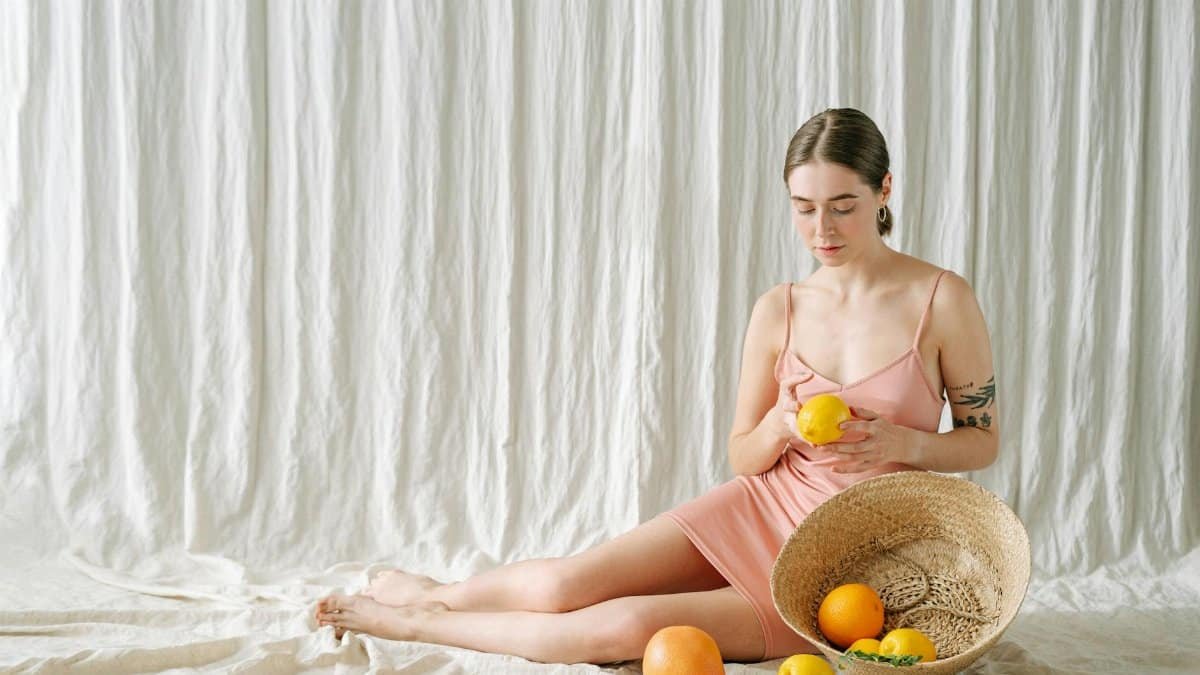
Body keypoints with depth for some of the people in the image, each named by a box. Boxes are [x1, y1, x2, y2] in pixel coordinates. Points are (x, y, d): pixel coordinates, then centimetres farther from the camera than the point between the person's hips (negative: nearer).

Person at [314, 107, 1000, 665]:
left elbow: (983, 441, 1)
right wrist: (783, 425, -17)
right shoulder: (778, 310, 0)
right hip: (761, 509, 3)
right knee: (564, 583, -18)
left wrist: (900, 442, -19)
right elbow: (743, 456, 5)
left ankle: (410, 621, -4)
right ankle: (424, 592, 12)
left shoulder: (943, 298, -9)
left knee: (628, 628, -22)